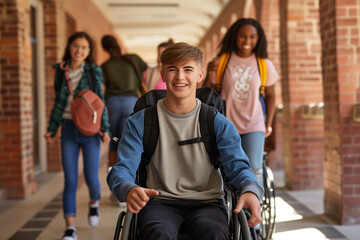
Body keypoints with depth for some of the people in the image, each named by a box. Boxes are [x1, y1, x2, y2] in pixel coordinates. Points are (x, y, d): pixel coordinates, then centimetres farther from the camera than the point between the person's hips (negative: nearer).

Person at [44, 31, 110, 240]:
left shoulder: (94, 71, 0)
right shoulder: (60, 71, 6)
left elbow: (101, 102, 1)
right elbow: (59, 103, 14)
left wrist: (105, 129, -6)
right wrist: (52, 129, 10)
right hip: (69, 129, 2)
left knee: (91, 178, 0)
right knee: (70, 180, -2)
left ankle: (94, 203, 34)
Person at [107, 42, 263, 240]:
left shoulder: (218, 123, 7)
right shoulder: (139, 123, 5)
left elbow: (237, 165, -1)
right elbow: (122, 169, -2)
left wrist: (250, 191, -26)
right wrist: (129, 190, -28)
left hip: (206, 202, 1)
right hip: (160, 201, -1)